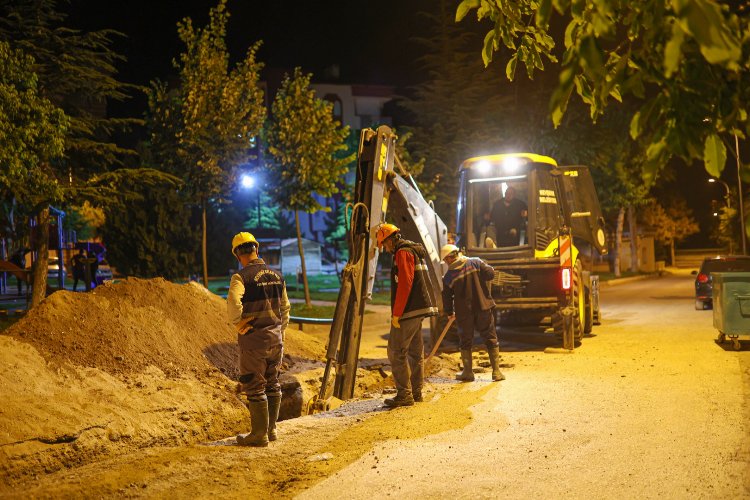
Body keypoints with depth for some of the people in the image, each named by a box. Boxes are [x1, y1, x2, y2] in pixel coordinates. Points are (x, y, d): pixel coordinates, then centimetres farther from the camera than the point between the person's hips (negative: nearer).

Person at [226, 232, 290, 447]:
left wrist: (238, 324, -15)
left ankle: (259, 435, 8)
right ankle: (271, 429, 25)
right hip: (276, 337, 6)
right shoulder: (276, 275, 8)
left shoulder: (241, 277, -13)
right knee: (272, 384, 16)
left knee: (255, 387, 2)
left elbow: (233, 303, -30)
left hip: (253, 339, -6)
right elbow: (285, 307, 15)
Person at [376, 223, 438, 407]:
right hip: (419, 309, 10)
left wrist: (396, 314, -19)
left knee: (396, 352, -7)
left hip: (408, 311, -10)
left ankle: (404, 394, -7)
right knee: (415, 351, 14)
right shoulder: (415, 250, 19)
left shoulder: (403, 253, -12)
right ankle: (416, 392, 20)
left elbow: (404, 285, -21)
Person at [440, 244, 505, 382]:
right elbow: (490, 274, -11)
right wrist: (486, 267, 12)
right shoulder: (476, 262, -4)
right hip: (483, 308, 0)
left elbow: (446, 297, 4)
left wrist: (450, 313, 20)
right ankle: (496, 371, 6)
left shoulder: (448, 276, -2)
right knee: (491, 338, 8)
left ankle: (468, 372, 16)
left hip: (464, 313, 0)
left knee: (465, 342, 14)